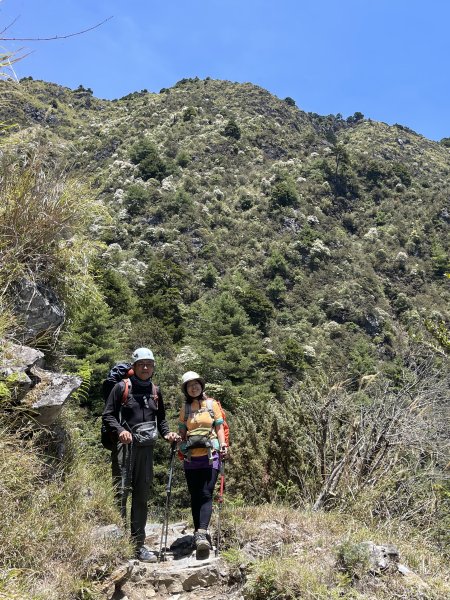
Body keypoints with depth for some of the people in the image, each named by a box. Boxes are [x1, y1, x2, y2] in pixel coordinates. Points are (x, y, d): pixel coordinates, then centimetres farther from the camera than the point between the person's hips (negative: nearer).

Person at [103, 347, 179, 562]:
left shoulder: (155, 391, 16)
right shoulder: (122, 387, 1)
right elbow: (107, 414, -1)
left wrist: (167, 434, 5)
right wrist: (120, 430, -18)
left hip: (147, 448, 5)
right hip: (126, 446, -5)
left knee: (142, 497, 9)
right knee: (121, 492, -11)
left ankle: (138, 544, 17)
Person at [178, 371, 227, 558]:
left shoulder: (211, 404, 6)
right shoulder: (184, 408, 11)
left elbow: (219, 427, 5)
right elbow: (182, 432, 13)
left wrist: (223, 446, -7)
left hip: (210, 456, -3)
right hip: (191, 458, 3)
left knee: (206, 495, -11)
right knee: (195, 497, 6)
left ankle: (202, 534, -17)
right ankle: (199, 534, 15)